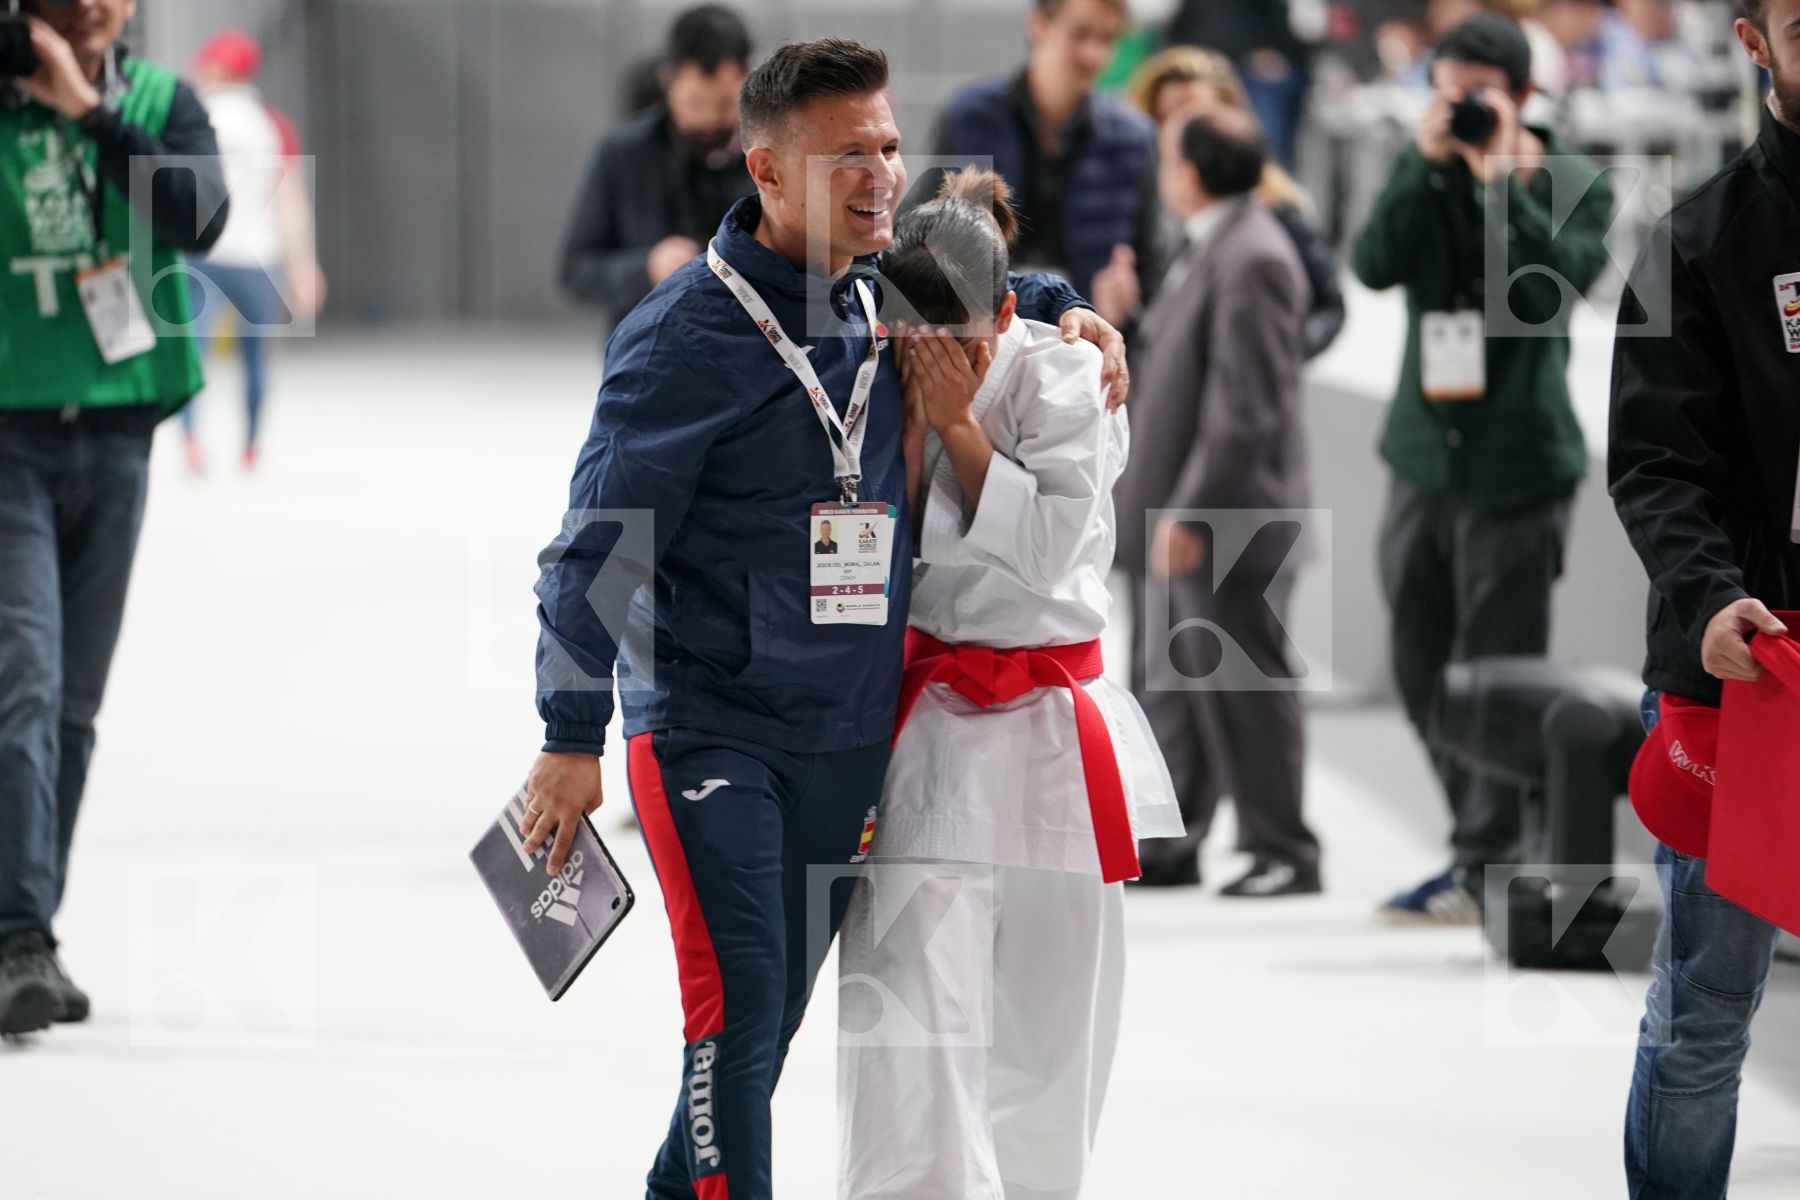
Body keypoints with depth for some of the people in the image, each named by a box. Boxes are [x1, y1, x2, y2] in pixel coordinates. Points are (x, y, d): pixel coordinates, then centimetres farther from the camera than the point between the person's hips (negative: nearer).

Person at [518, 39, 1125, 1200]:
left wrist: (1069, 312, 10)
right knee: (737, 1013, -15)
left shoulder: (890, 301, 6)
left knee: (773, 1019, 11)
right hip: (708, 730, -6)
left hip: (850, 739, 6)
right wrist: (572, 738, -12)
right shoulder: (687, 335, -13)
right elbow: (600, 548, -10)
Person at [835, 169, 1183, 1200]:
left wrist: (958, 421, -14)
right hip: (927, 722, 0)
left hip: (1052, 732, 0)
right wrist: (912, 412, -12)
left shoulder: (1063, 378, -6)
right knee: (911, 1036, -13)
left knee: (1044, 1035, 9)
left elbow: (1044, 550, -13)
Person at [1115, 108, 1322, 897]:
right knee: (1168, 683, 15)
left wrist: (1190, 511, -23)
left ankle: (1282, 852, 6)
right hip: (1175, 513, 10)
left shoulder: (1251, 261, -19)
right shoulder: (1206, 249, 13)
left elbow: (1245, 409, -23)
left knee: (1242, 685, -2)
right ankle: (1169, 845, 23)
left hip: (1227, 518, -10)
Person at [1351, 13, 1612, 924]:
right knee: (1422, 673, 10)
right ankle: (1490, 843, 23)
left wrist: (1500, 178, -17)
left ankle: (1486, 869, -1)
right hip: (1423, 457, 5)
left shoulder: (1569, 184, 1)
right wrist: (1427, 162, -13)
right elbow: (1373, 265, -5)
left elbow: (1562, 275, -17)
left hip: (1515, 463, -5)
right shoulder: (1424, 177, 12)